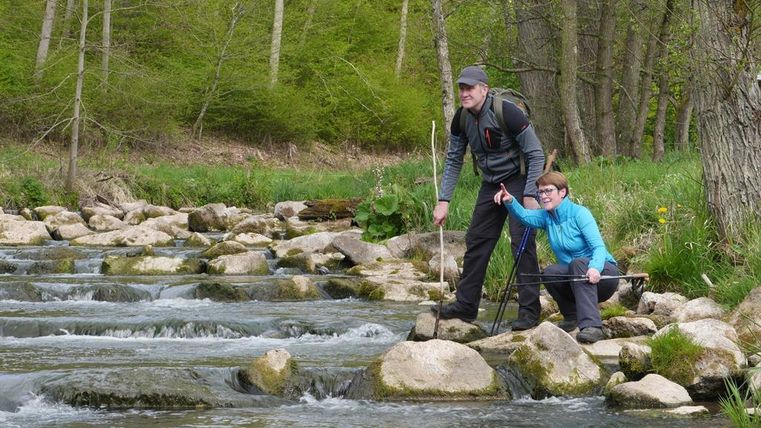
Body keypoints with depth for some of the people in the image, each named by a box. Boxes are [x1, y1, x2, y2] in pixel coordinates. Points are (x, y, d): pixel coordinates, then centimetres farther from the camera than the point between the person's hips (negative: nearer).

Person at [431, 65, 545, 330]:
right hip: (490, 184, 7)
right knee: (476, 241, 8)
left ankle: (529, 311, -11)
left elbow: (536, 154, -18)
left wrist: (530, 196, -22)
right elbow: (454, 161, 6)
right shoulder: (462, 118, -4)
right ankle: (465, 305, 18)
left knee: (522, 241, -14)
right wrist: (444, 200, -1)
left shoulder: (507, 113, -24)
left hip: (519, 179, -7)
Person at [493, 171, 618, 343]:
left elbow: (599, 247, -24)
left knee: (578, 263, -35)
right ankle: (572, 316, 2)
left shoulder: (579, 213, -14)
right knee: (549, 273, -24)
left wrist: (594, 268, -44)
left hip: (604, 272, -5)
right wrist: (510, 201, -40)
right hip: (574, 278, 5)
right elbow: (525, 216, -20)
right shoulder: (547, 217, 3)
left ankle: (591, 326, -46)